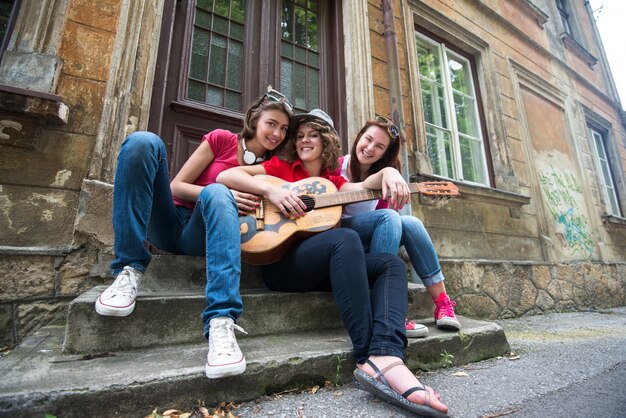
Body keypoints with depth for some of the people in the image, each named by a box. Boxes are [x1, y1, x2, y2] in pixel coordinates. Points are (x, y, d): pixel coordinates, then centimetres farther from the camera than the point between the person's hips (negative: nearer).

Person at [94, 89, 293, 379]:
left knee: (217, 193, -34)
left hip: (203, 237, 0)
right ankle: (129, 271, -22)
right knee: (143, 141, -20)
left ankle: (221, 323, -47)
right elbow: (176, 186, -2)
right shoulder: (221, 139, 2)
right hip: (169, 224, 1)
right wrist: (228, 196, -16)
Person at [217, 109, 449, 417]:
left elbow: (363, 187, -2)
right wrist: (271, 190, -15)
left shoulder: (333, 181, 20)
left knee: (392, 264, -12)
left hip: (322, 268, 6)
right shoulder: (280, 167, 10)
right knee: (345, 238, -31)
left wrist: (387, 172, -23)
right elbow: (224, 176, -1)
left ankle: (385, 357, -37)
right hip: (280, 263, -5)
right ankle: (367, 355, -34)